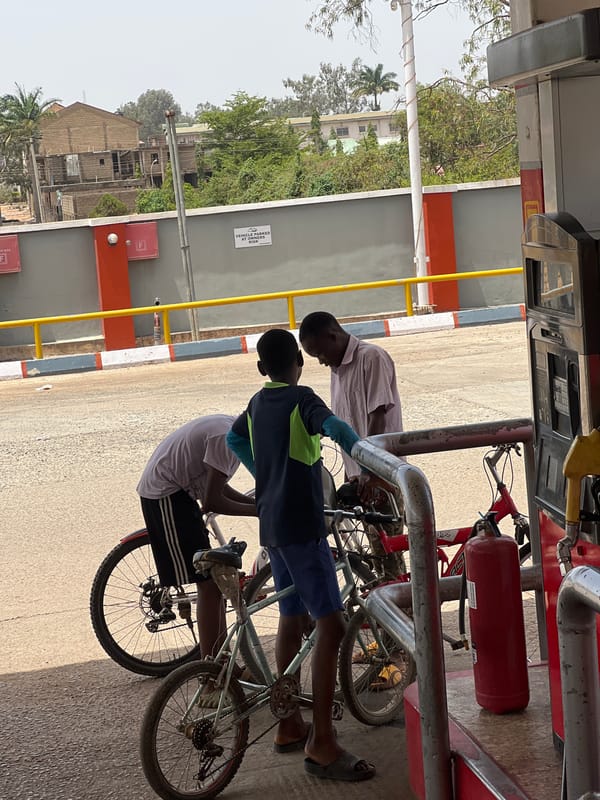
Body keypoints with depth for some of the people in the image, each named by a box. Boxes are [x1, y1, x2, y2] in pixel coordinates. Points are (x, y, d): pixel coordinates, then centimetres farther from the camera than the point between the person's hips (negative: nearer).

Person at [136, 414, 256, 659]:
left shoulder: (229, 428, 9)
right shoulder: (226, 437, -22)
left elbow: (216, 486, 16)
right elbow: (212, 501, -22)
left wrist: (256, 502, 6)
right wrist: (255, 510, -12)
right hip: (165, 495, -10)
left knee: (212, 582, 13)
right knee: (209, 584, -9)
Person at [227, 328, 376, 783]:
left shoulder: (257, 403, 14)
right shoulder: (302, 399, -10)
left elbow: (235, 439, 33)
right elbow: (336, 427, -30)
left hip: (273, 523, 9)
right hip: (302, 524, -9)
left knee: (292, 620, 18)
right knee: (331, 625, -11)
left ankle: (289, 726, 27)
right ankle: (322, 744, -14)